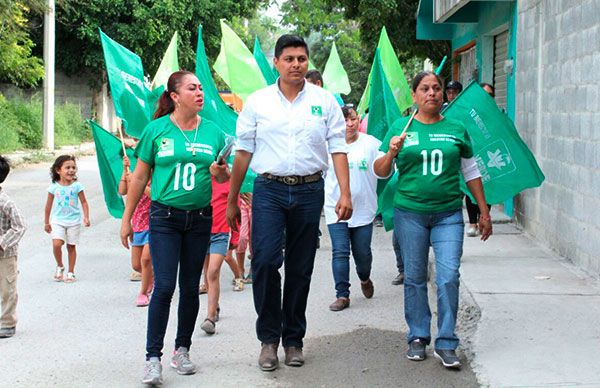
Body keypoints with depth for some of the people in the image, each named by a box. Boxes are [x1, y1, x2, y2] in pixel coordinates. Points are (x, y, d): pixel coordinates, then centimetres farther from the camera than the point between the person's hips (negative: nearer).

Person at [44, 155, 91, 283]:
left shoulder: (76, 186, -6)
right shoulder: (54, 187, -4)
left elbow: (84, 202, 1)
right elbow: (49, 205, 6)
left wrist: (86, 217, -12)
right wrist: (46, 222, 11)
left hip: (74, 221, 0)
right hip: (58, 220, 0)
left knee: (71, 246, 6)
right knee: (56, 244, -16)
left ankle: (71, 272, 19)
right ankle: (59, 267, 8)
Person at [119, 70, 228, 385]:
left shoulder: (212, 131, 4)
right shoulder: (157, 129, -2)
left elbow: (224, 176, 12)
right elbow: (140, 176, 2)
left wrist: (219, 172, -12)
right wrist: (126, 218, 2)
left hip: (199, 218, 3)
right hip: (165, 217, -3)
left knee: (190, 288, 9)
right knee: (164, 286, -10)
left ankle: (182, 350, 22)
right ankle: (153, 357, -5)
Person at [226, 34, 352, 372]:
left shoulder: (325, 101, 6)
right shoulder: (257, 102, 6)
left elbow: (338, 149, 4)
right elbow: (243, 152, 8)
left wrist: (345, 193, -7)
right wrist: (232, 200, 7)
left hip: (309, 191, 1)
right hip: (269, 190, -1)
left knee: (301, 269, 7)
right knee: (265, 261, -14)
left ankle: (293, 339, 19)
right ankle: (269, 338, 0)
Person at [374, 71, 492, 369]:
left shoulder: (456, 129, 8)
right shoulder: (401, 128, 5)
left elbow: (471, 173, 15)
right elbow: (380, 171, 4)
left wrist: (484, 212, 15)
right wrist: (392, 152, -16)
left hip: (448, 214, 0)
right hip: (409, 213, 0)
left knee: (449, 277, -9)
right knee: (414, 277, 6)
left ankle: (446, 343, -2)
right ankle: (418, 337, 18)